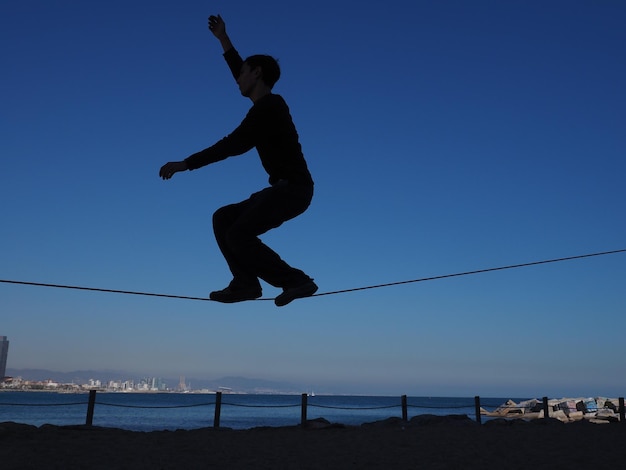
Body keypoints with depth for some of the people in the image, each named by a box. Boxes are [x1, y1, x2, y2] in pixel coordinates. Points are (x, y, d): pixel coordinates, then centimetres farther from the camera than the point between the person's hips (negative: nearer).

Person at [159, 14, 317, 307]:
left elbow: (234, 145, -21)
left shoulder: (268, 107, -13)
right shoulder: (270, 104, 16)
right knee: (223, 219, 8)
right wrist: (224, 41, 37)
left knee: (238, 235, -19)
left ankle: (297, 281, -15)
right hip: (284, 188, 10)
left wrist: (186, 164, -19)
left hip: (293, 188, -10)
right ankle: (245, 281, -2)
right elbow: (242, 74, 35)